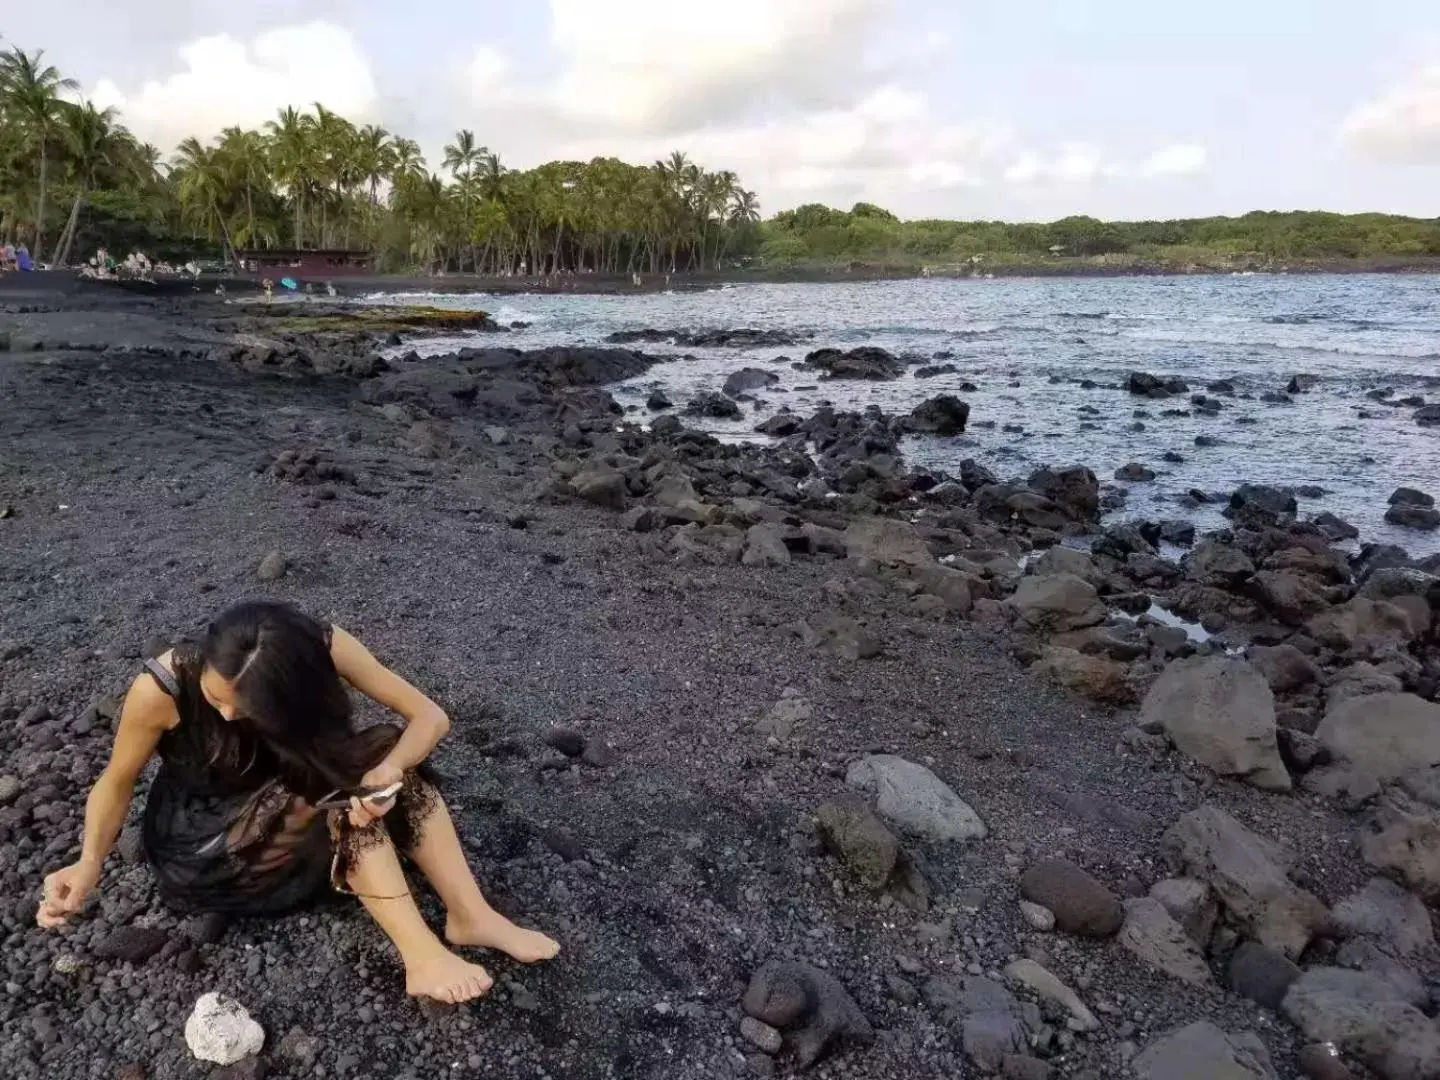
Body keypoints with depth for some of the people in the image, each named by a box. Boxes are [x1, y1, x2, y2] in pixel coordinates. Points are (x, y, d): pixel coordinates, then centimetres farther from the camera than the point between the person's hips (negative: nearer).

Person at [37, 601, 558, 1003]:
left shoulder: (319, 649, -27)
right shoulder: (162, 687, -30)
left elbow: (429, 716, -24)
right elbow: (117, 782, -11)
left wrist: (389, 771, -43)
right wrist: (89, 864, -27)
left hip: (289, 818, 3)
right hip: (197, 846, -3)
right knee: (334, 787, -30)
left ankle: (471, 917, -20)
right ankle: (420, 954, -28)